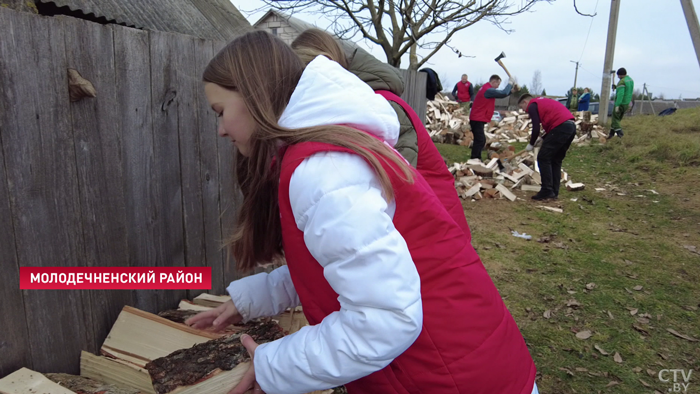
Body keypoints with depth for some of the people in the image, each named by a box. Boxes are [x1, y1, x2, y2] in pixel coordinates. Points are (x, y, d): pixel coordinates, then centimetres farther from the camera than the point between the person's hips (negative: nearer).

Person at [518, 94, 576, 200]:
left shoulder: (532, 106, 3)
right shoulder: (543, 101, 30)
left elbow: (536, 128, -6)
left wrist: (531, 144, 8)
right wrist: (544, 137, 23)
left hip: (560, 127, -9)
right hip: (572, 126, 9)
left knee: (543, 158, -2)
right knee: (556, 160, 16)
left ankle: (547, 191, -6)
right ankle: (554, 192, 16)